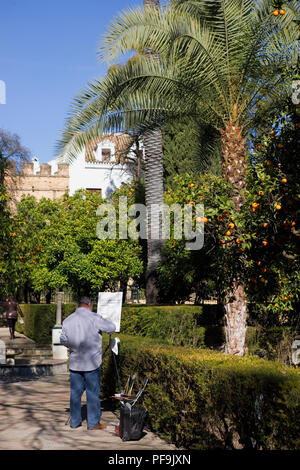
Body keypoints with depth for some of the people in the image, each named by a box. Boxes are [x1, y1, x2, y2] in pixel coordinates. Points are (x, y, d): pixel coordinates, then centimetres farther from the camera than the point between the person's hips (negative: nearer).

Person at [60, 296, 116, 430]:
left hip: (75, 362, 5)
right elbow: (112, 328, -7)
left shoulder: (68, 320, 5)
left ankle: (74, 421, 19)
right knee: (93, 393, 4)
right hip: (92, 363, -4)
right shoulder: (94, 318, -10)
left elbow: (63, 340, 8)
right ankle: (93, 422, 9)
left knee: (75, 392, 12)